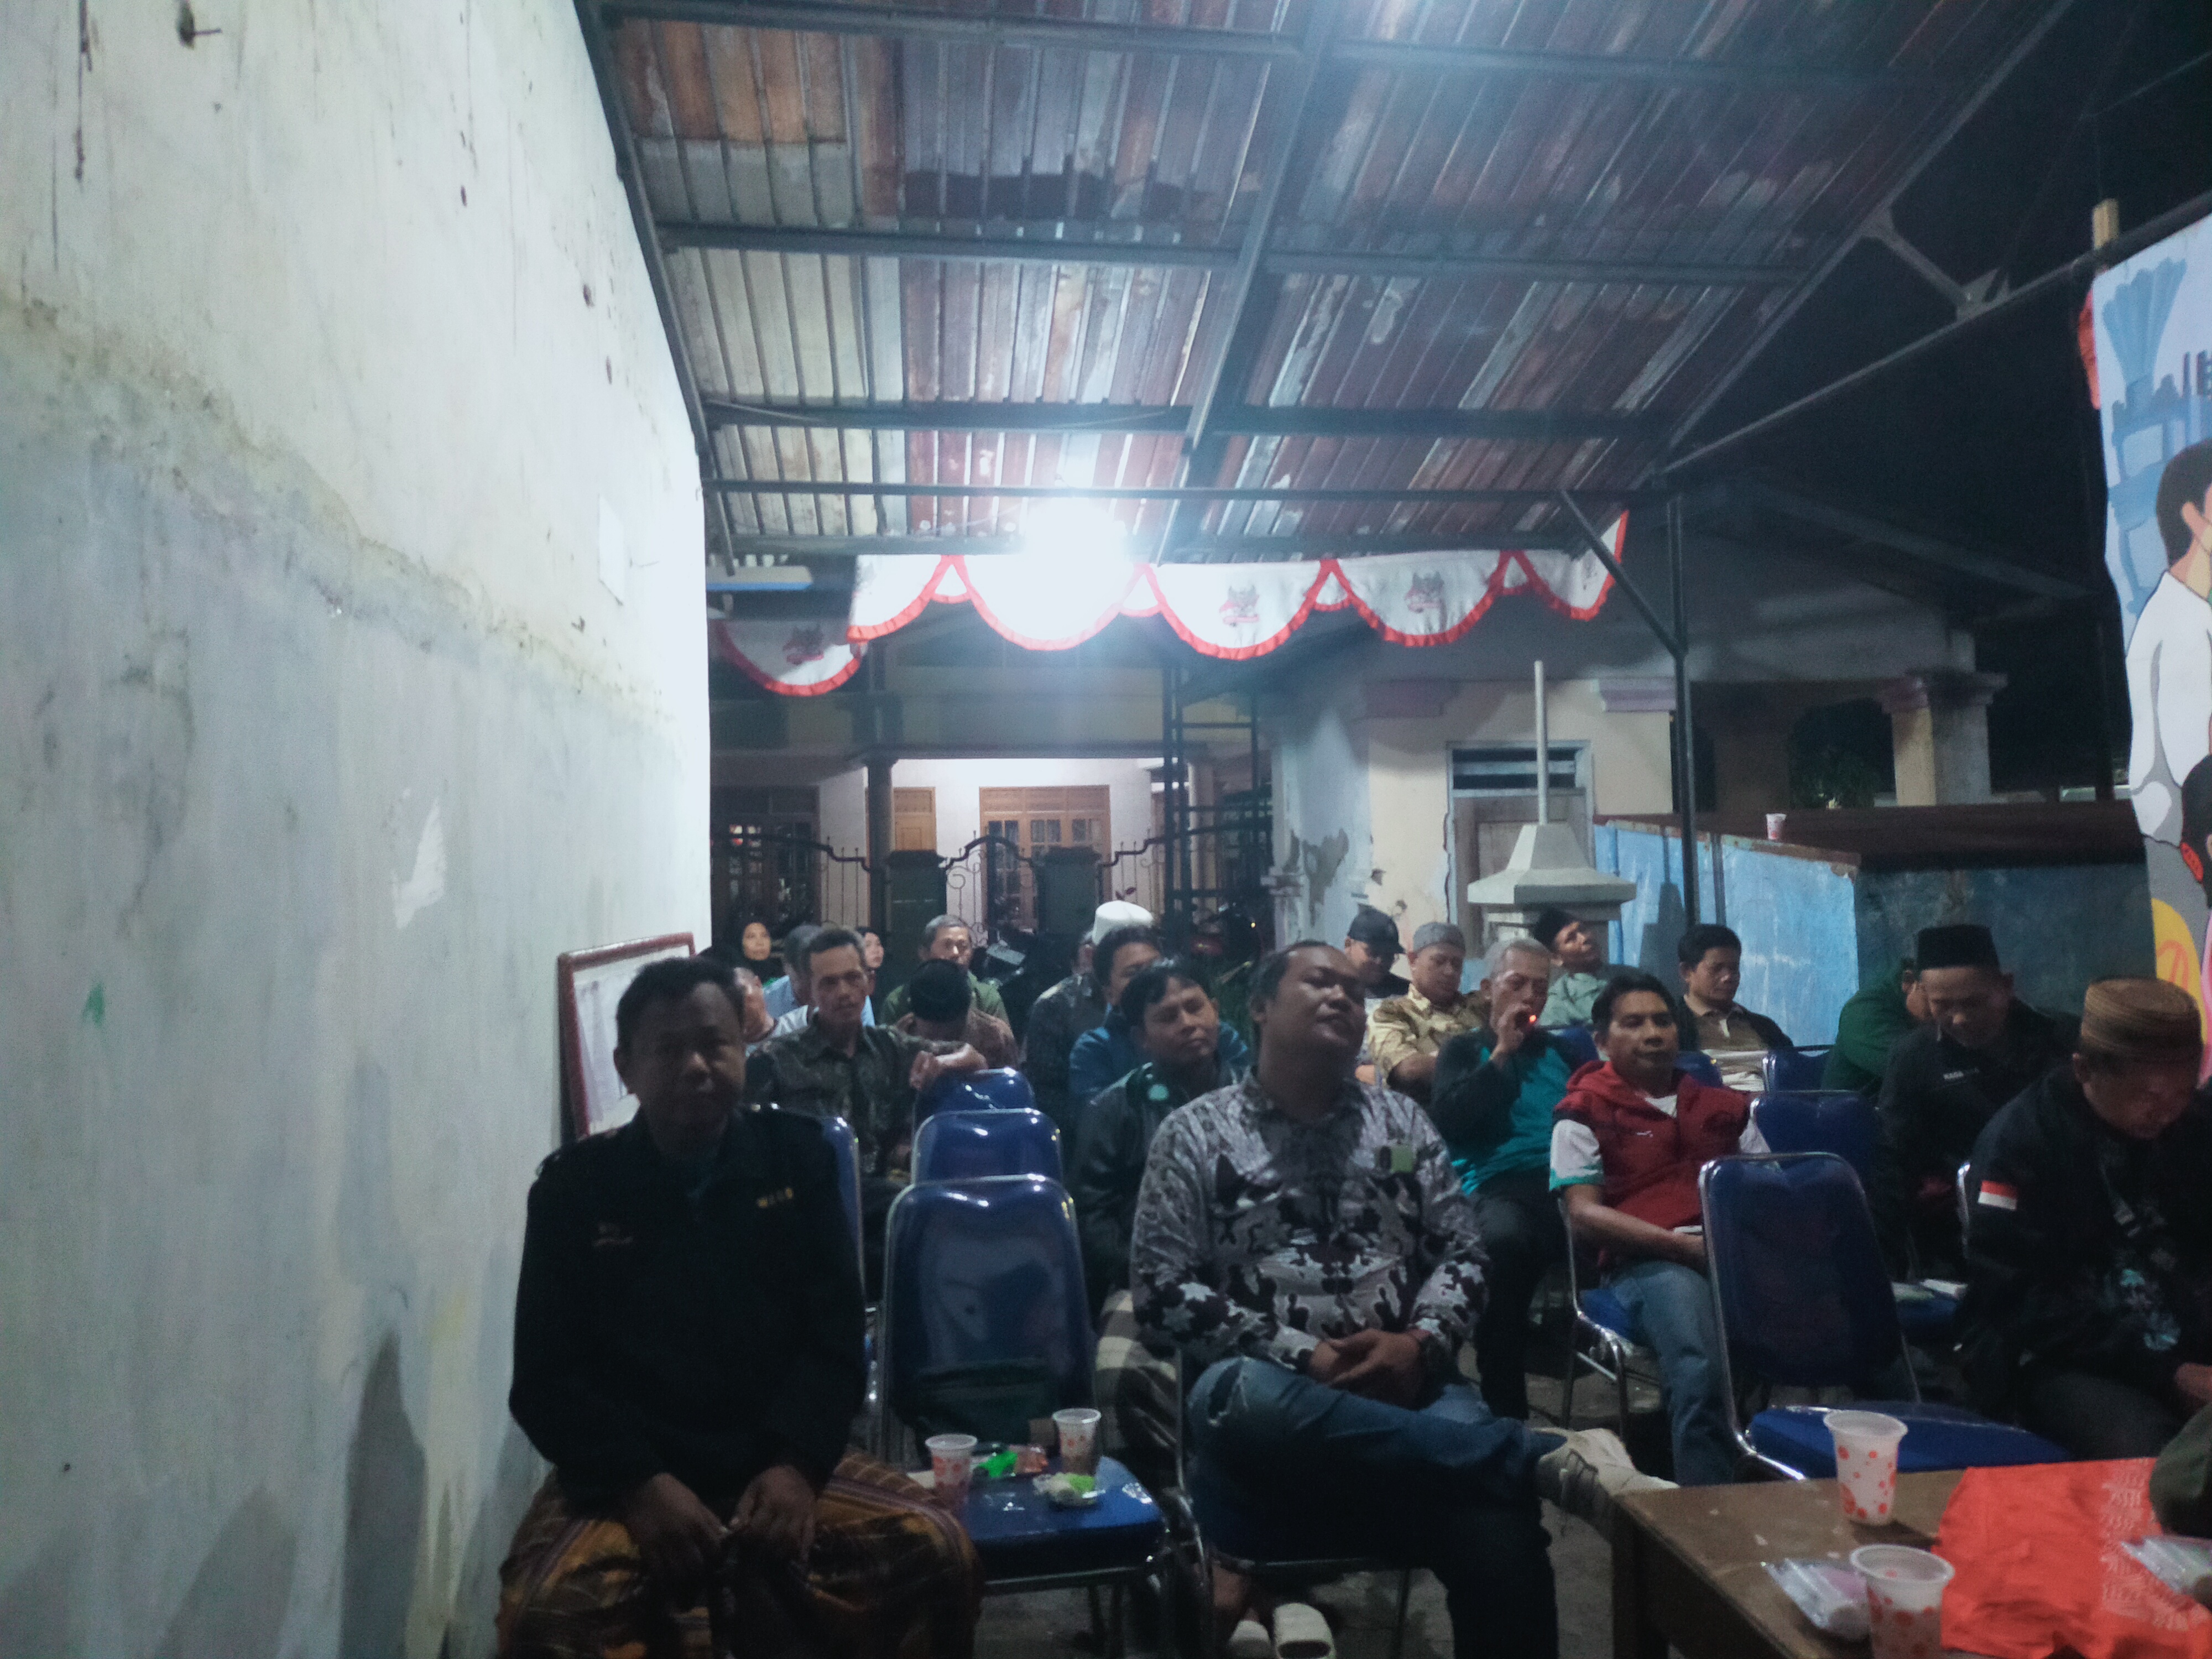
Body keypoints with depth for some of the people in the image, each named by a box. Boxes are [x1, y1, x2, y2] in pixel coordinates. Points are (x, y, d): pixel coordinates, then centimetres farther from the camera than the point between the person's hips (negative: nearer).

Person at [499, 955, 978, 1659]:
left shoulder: (796, 1156, 4)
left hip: (778, 1460, 2)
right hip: (627, 1476, -1)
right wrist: (642, 1484, -17)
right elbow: (546, 1379, -3)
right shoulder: (573, 1184, 0)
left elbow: (836, 1337, 2)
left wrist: (795, 1464, -14)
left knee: (934, 1549, -21)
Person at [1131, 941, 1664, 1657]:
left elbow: (1462, 1254, 14)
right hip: (1268, 1393, -1)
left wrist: (1420, 1344, -7)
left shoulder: (1401, 1120, 18)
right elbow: (1162, 1289, -2)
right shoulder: (1195, 1132, 6)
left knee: (1503, 1546, -32)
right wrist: (1302, 1356, -11)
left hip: (1406, 1386, 2)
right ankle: (1545, 1456, -35)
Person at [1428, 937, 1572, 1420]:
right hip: (1501, 1186, -3)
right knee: (1502, 1240, -39)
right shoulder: (1465, 1050, 21)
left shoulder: (1564, 1049, 29)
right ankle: (1504, 1408, -31)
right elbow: (1447, 1122, 2)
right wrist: (1502, 1054, 5)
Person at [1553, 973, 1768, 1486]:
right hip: (1646, 1260, -4)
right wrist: (1682, 1244, -11)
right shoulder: (1585, 1112, 12)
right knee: (1701, 1369, -36)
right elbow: (1584, 1214, 1)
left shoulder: (1722, 1105, 27)